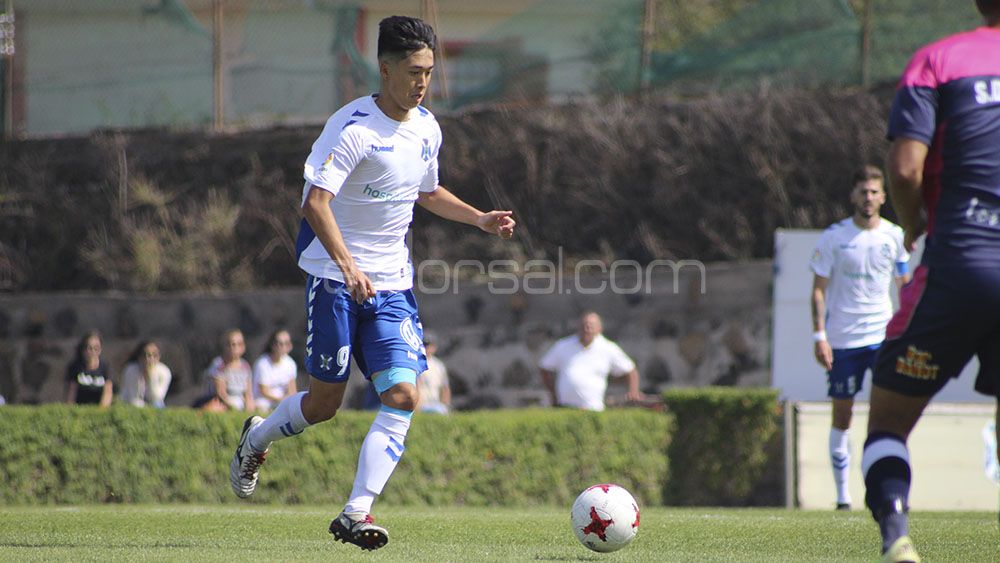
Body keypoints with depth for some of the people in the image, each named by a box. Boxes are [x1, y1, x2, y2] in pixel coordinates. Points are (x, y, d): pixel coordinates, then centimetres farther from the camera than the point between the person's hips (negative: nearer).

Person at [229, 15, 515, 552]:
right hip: (334, 279, -6)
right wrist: (346, 264, -38)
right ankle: (255, 439, 34)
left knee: (403, 394, -12)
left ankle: (355, 513, -13)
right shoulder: (353, 128, -16)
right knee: (325, 402, 2)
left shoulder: (426, 128, 7)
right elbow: (315, 202, -26)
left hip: (392, 285, 6)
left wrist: (480, 219, 11)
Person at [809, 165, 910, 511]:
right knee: (842, 414, 3)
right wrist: (819, 336, -8)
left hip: (883, 335, 1)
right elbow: (819, 289, 0)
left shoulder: (894, 236, 4)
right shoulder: (834, 237, -2)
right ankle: (842, 495, 11)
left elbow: (904, 286, 14)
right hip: (842, 337, -1)